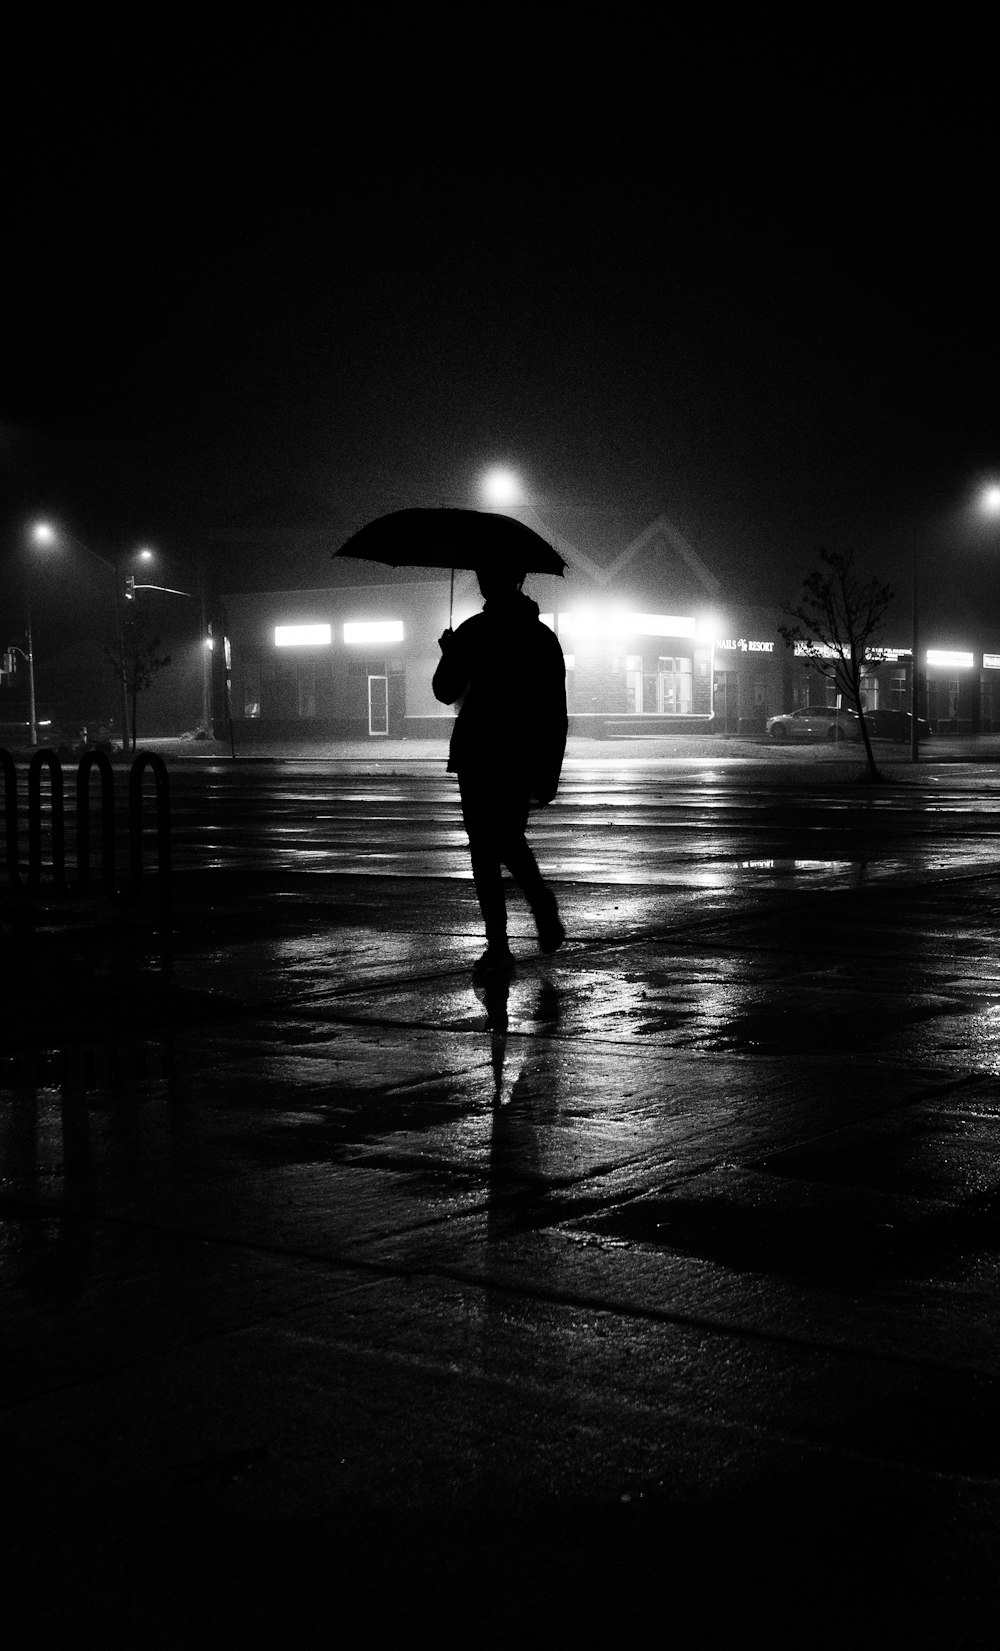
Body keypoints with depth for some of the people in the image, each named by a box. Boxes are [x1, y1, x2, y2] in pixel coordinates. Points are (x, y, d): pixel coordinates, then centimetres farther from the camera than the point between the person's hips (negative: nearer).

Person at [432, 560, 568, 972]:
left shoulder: (475, 631, -10)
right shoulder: (544, 637, 6)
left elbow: (446, 692, -3)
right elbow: (556, 714, 6)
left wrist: (448, 654, 17)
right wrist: (549, 774, 10)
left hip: (479, 756, -5)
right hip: (524, 761, 5)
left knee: (485, 848, 2)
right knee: (509, 840, 24)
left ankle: (498, 946, 1)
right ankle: (544, 908, 9)